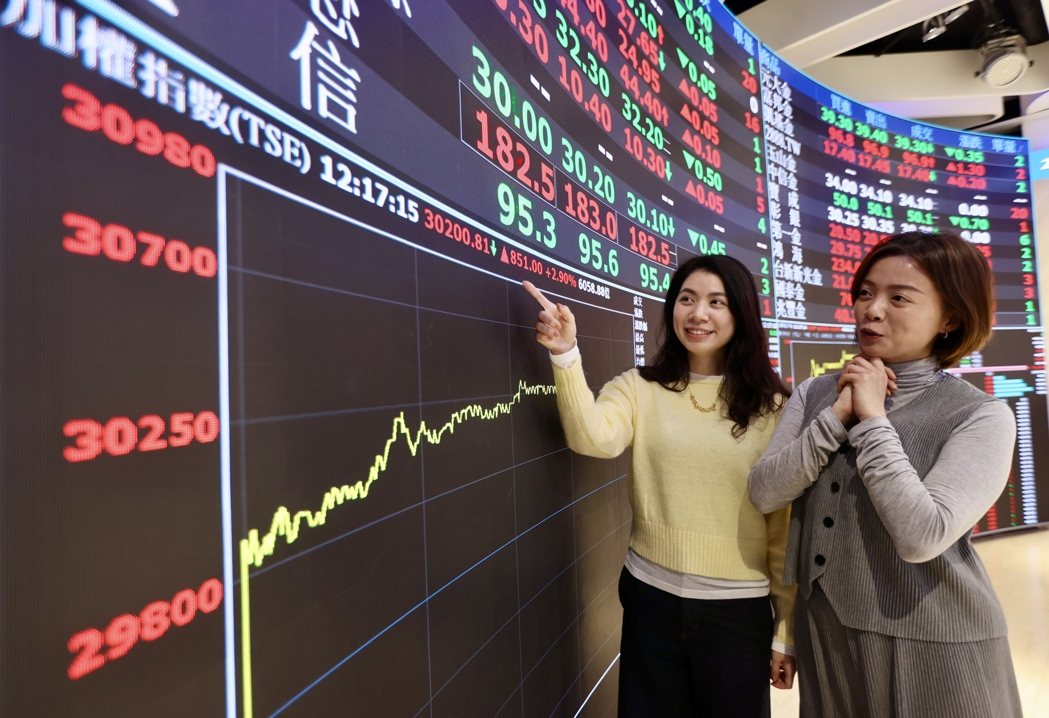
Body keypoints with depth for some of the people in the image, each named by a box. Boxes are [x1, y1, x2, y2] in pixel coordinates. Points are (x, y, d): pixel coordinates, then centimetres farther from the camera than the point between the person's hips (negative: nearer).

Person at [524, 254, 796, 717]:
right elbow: (595, 438, -24)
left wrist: (786, 630, 2)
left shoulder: (771, 407, -4)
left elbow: (786, 526, -2)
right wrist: (566, 354, -34)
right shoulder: (639, 388, -3)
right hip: (651, 599, 1)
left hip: (739, 609, 0)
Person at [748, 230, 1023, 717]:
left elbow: (921, 537, -25)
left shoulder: (981, 416, -12)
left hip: (931, 647, -3)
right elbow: (763, 494, -11)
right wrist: (838, 415, -17)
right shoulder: (816, 394, -2)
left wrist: (872, 419, -20)